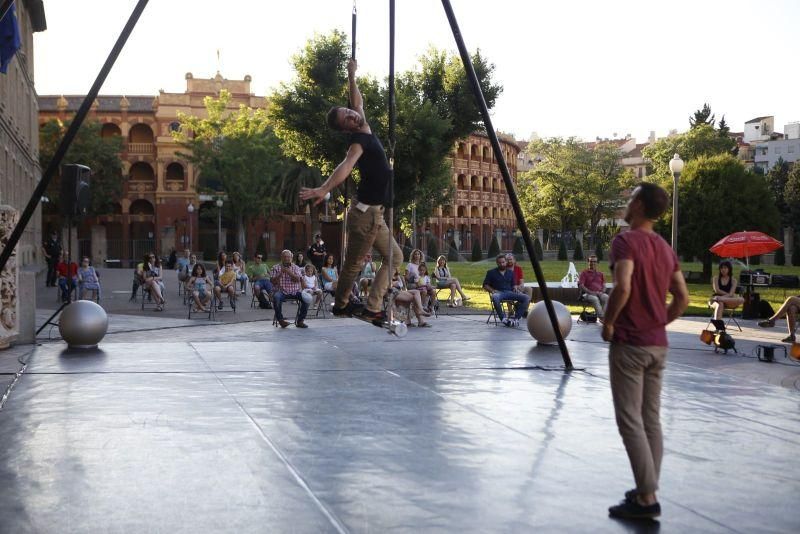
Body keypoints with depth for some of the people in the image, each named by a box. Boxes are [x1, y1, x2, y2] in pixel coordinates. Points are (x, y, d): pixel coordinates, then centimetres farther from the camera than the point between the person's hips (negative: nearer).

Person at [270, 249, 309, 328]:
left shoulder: (296, 268, 14)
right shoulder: (276, 268, 11)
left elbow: (298, 279, -4)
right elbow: (273, 281, 0)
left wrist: (289, 272, -18)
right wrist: (280, 274, -13)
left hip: (295, 291, 2)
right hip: (281, 291, -2)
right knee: (276, 297, -37)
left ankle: (300, 320, -16)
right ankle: (280, 320, -22)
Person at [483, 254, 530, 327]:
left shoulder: (510, 273, 24)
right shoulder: (491, 272, 15)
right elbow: (485, 285, 12)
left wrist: (514, 290, 4)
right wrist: (492, 290, -7)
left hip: (509, 292, 3)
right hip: (498, 292, -3)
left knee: (526, 298, -22)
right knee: (495, 298, -43)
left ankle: (516, 318, -29)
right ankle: (503, 318, -39)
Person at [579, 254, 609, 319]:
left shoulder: (600, 274, 23)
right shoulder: (584, 273, 10)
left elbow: (604, 286, 20)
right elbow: (581, 285, -1)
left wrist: (601, 292, -4)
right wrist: (590, 292, -14)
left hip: (599, 293, 4)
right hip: (588, 294, -4)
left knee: (606, 298, -31)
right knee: (595, 299, -38)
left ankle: (604, 315, -41)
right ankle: (601, 317, -48)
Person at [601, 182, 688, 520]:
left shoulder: (625, 241, -13)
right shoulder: (665, 248, 12)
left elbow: (622, 288, -27)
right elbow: (683, 299, 13)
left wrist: (608, 323, -14)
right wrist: (658, 323, 16)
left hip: (629, 343, -8)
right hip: (657, 344, 8)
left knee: (630, 421, -5)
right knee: (650, 420, 13)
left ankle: (646, 498, -6)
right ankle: (647, 490, 19)